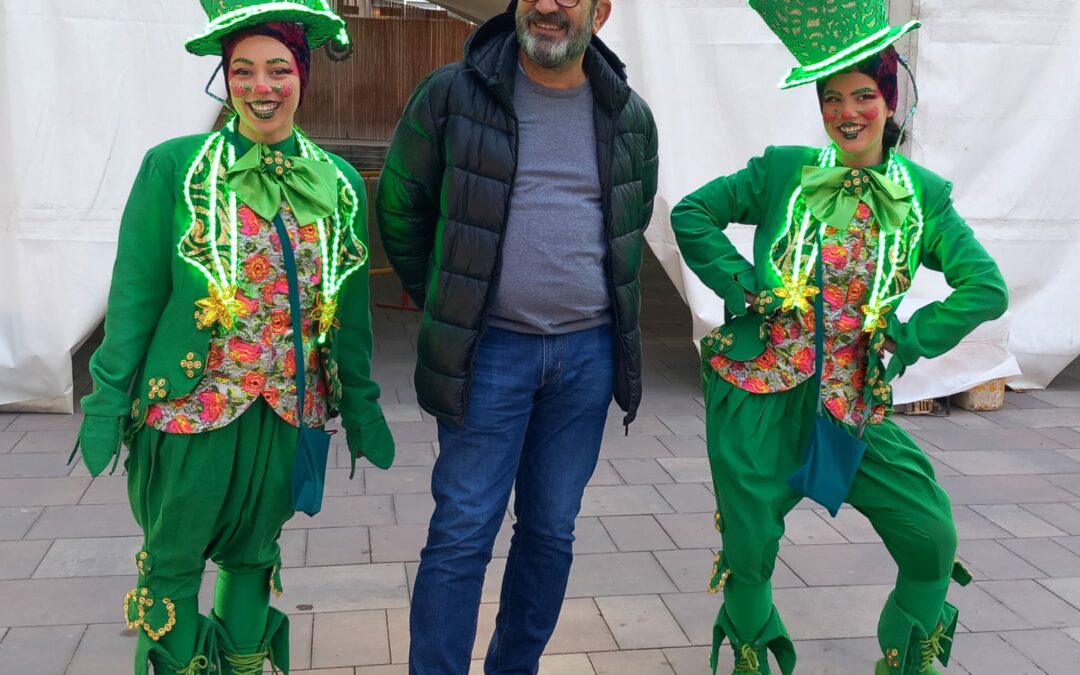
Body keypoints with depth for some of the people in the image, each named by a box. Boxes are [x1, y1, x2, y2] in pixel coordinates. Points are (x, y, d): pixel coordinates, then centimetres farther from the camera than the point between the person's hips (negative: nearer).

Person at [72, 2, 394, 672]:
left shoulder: (339, 182, 3)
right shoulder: (174, 166, -6)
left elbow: (351, 307, 8)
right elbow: (135, 293, -4)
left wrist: (360, 404, 9)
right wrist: (108, 401, -6)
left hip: (287, 408, 3)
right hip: (187, 405, -2)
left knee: (254, 551, 16)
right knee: (173, 559, 9)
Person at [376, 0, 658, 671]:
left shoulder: (630, 117, 5)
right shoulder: (453, 94, -5)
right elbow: (399, 207, 6)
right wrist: (447, 304, 10)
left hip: (589, 352, 4)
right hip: (490, 350, -3)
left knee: (551, 531, 12)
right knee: (462, 533, -3)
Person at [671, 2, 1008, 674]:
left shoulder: (924, 196, 4)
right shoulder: (784, 171, 0)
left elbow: (987, 288, 3)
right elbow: (692, 214, 4)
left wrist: (910, 338, -6)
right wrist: (741, 288, -5)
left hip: (854, 402, 2)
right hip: (760, 392, -1)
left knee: (934, 539, -1)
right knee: (749, 548, 3)